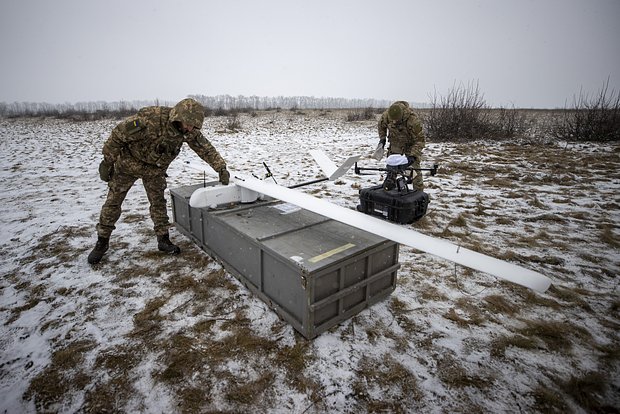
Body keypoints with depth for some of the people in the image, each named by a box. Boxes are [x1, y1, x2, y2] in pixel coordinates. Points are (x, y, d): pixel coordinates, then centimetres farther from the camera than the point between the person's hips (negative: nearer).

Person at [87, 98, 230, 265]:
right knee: (113, 202, 5)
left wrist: (221, 168, -20)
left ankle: (163, 240, 14)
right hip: (128, 162, -3)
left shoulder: (189, 130, -20)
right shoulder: (149, 119, -36)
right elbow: (118, 135, -24)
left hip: (155, 168, 4)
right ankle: (102, 242, 19)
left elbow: (205, 148, -11)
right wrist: (107, 162, -16)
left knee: (158, 202, 2)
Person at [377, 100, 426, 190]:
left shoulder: (413, 120, -34)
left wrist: (413, 155, -37)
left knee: (414, 169, -8)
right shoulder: (387, 115, -22)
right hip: (395, 145, 4)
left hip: (410, 145, -4)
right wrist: (382, 138, -2)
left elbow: (420, 140, -28)